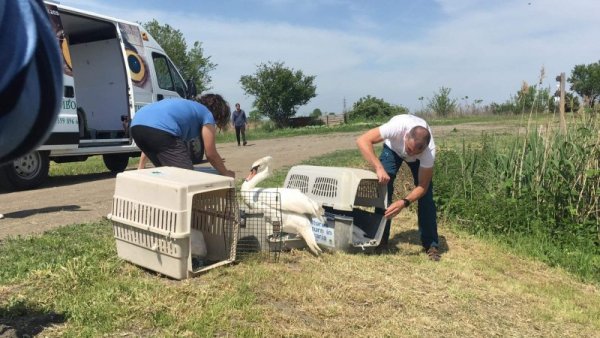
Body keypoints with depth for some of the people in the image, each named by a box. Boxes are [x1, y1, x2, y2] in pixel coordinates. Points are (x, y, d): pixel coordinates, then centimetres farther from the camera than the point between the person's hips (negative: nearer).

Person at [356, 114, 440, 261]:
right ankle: (381, 238, 2)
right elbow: (362, 140, -48)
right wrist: (379, 168, -56)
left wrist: (404, 202, -49)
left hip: (419, 156, 0)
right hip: (393, 148, 0)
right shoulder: (397, 126, -46)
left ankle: (431, 244, -2)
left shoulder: (429, 151, -40)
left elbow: (422, 186, -33)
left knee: (426, 195, -14)